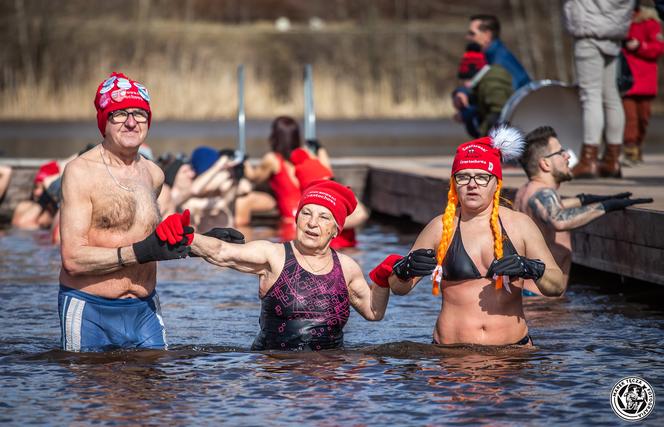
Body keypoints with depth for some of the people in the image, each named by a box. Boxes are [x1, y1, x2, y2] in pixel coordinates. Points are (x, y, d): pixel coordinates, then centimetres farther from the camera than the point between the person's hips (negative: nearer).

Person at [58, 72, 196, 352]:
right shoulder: (81, 172, -10)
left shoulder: (154, 175, 9)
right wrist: (140, 252, -22)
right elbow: (73, 259, -17)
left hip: (145, 310, 5)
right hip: (89, 312, -5)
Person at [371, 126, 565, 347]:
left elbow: (558, 286, 6)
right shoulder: (441, 227, 7)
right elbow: (399, 288, 10)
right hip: (452, 353, -1)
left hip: (513, 346, 1)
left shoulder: (519, 224, 8)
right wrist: (405, 269, -12)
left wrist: (532, 269, -14)